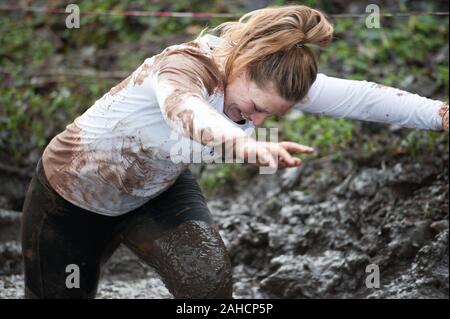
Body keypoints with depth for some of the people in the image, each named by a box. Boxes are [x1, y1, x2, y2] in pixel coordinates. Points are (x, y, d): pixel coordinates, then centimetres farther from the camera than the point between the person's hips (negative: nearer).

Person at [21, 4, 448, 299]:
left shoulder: (265, 76, -19)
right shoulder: (184, 65, -36)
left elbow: (358, 96, -27)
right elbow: (184, 108, -61)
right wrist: (242, 143, -81)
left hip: (156, 191, 5)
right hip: (70, 195, -5)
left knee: (210, 277, -18)